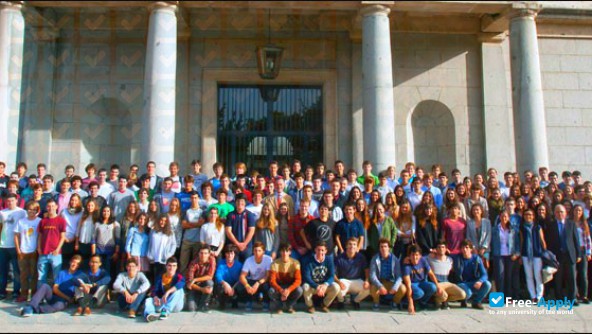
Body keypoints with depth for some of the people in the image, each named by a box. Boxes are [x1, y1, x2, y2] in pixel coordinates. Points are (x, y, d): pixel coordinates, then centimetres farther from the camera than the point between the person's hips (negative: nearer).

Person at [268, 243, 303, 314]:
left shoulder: (295, 263, -15)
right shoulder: (275, 263, -15)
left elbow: (298, 280, -21)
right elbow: (272, 280, -19)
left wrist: (289, 290, -38)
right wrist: (281, 290, -37)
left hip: (291, 286, 1)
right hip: (279, 286, 0)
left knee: (299, 290, -32)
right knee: (271, 291, -33)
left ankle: (289, 306, 1)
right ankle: (279, 306, 1)